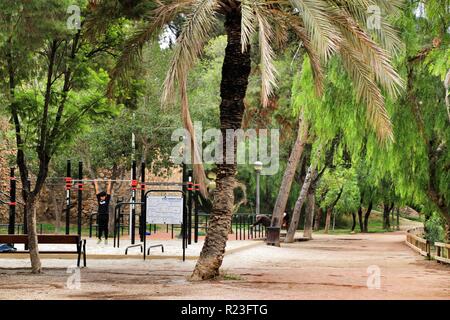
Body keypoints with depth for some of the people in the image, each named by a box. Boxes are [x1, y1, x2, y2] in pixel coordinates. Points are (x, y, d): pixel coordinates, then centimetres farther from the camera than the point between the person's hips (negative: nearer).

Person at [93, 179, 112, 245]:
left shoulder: (107, 199, 0)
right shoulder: (99, 199, 4)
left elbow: (108, 190, 2)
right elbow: (97, 190, 9)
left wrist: (109, 183, 4)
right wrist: (96, 183, 13)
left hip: (106, 215, -2)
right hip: (100, 215, 2)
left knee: (105, 228, 3)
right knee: (100, 228, 7)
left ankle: (106, 239, 10)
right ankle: (99, 239, 19)